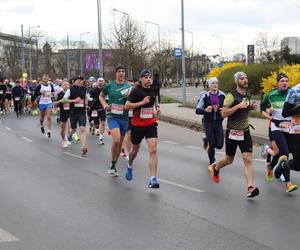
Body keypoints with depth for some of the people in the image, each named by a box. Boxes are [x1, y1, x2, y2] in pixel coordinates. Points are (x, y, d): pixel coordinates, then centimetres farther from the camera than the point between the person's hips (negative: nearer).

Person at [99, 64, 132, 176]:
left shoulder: (129, 86, 3)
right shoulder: (109, 86, -1)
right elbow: (101, 96, 16)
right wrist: (104, 104, -2)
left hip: (124, 118, 3)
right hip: (112, 117, -3)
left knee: (120, 143, 10)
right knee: (116, 140, -22)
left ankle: (114, 166, 28)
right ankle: (112, 164, -2)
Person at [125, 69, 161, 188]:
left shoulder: (154, 89, 3)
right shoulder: (136, 91, -13)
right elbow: (127, 105, -17)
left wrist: (157, 106, 6)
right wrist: (142, 102, -24)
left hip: (151, 124, 3)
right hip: (137, 125, -2)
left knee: (153, 150, -13)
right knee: (135, 149, 16)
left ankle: (153, 179, -14)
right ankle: (129, 167, 49)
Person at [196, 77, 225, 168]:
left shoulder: (222, 96, 0)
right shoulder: (205, 96, -5)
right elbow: (197, 110, -2)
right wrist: (205, 110, -22)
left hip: (218, 122, 2)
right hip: (208, 122, -2)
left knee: (219, 145, -3)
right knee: (212, 144, -3)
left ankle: (208, 141, 31)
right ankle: (211, 163, 19)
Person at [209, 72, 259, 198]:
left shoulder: (247, 95, 8)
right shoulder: (231, 96, -13)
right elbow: (223, 113, -19)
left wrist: (252, 107, 6)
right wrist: (238, 106, -27)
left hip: (245, 132, 4)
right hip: (232, 132, -4)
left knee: (248, 159, -11)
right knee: (229, 160, 11)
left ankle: (250, 187, -18)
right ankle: (215, 167, 45)